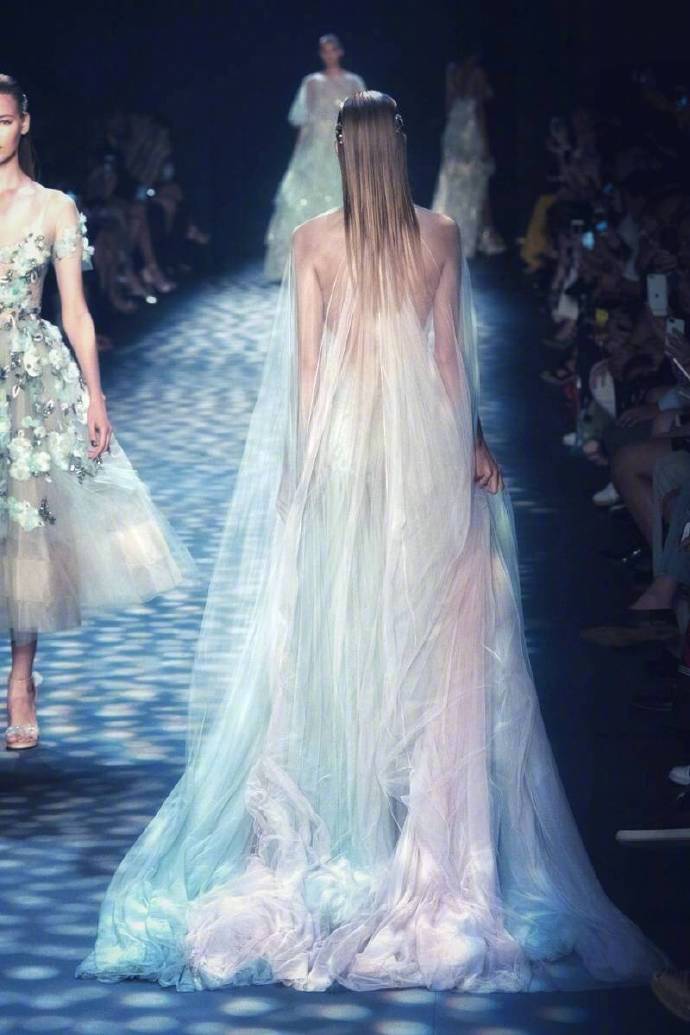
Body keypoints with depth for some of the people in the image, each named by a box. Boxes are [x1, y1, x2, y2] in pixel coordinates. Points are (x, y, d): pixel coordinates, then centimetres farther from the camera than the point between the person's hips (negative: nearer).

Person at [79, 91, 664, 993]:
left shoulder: (314, 242, -4)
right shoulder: (442, 236, -2)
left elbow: (305, 362, -4)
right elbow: (451, 353, 0)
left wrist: (304, 459, 3)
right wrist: (473, 443, 9)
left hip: (340, 438, 0)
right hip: (426, 442, 1)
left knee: (336, 625, 6)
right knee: (428, 631, 5)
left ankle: (332, 819, 9)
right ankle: (434, 833, 8)